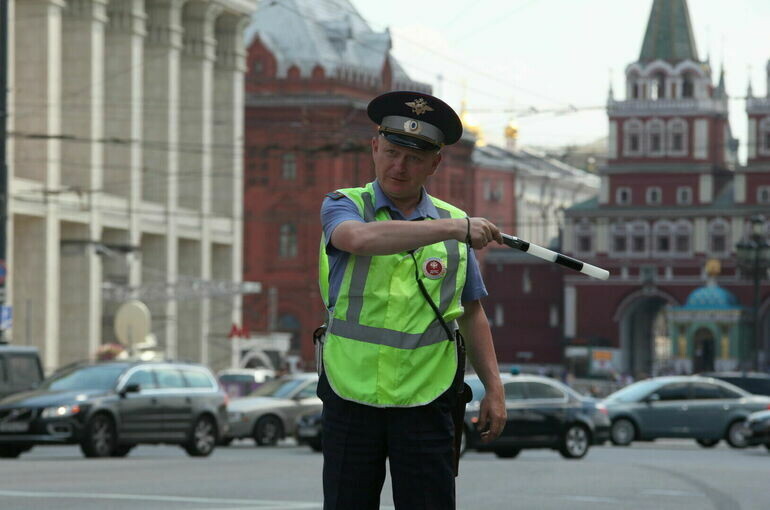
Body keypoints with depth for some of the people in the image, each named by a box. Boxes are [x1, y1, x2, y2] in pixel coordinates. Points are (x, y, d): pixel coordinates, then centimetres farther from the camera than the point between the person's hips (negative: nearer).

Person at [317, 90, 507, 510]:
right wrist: (453, 229, -29)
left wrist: (493, 388, 9)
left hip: (425, 400, 1)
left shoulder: (452, 222, 9)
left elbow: (471, 314, 16)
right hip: (350, 396, -1)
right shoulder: (343, 207, 2)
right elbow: (361, 238, -23)